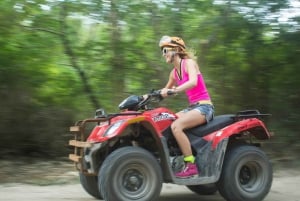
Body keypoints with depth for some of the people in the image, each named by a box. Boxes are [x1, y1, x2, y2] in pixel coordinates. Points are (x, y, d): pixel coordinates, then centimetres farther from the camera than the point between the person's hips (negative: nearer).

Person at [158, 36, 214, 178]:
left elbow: (193, 82, -27)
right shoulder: (174, 72, 15)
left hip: (204, 106, -8)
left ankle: (191, 166, -26)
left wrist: (174, 90, -37)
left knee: (176, 126, -29)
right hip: (192, 107, 8)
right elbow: (167, 89, 32)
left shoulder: (189, 62, -7)